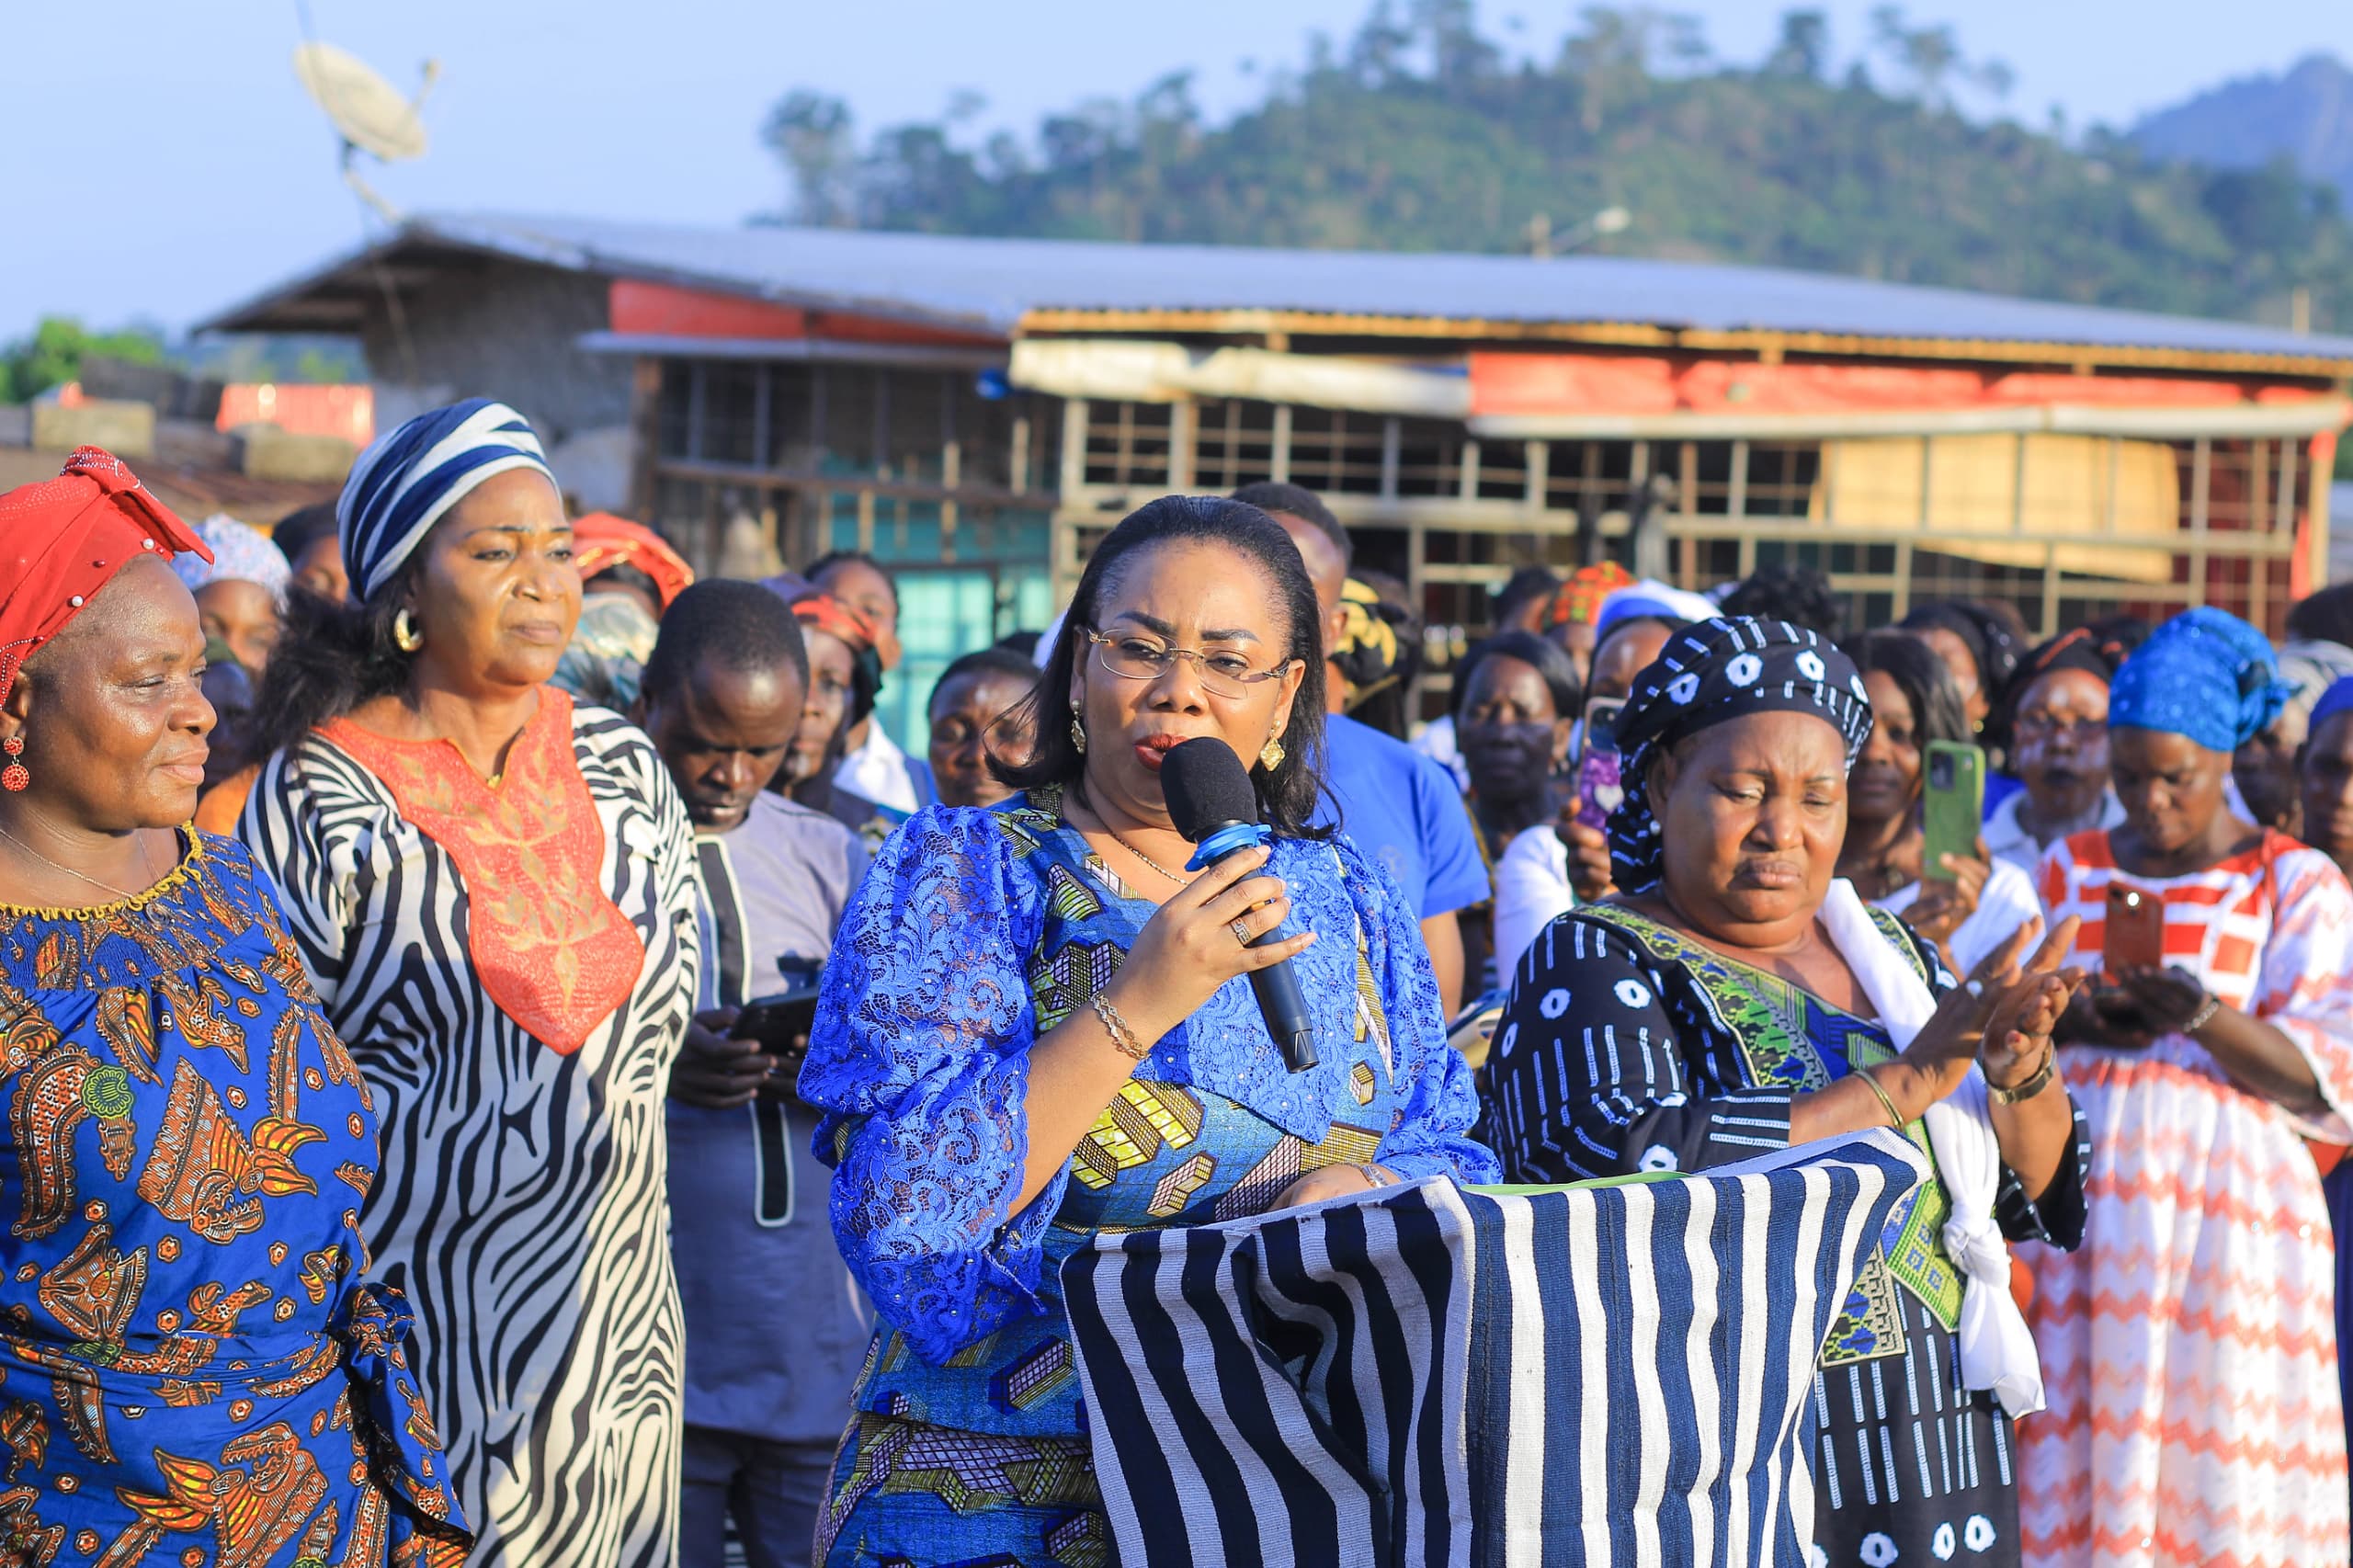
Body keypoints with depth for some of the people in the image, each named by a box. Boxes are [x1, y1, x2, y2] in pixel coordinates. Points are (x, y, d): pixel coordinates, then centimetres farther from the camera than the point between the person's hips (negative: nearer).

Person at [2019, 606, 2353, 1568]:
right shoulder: (2071, 870, 15)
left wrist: (2203, 1016, -20)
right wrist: (2073, 1021, -10)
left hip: (2225, 1194, -3)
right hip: (2079, 1181, 3)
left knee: (2209, 1454, -6)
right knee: (2072, 1447, -1)